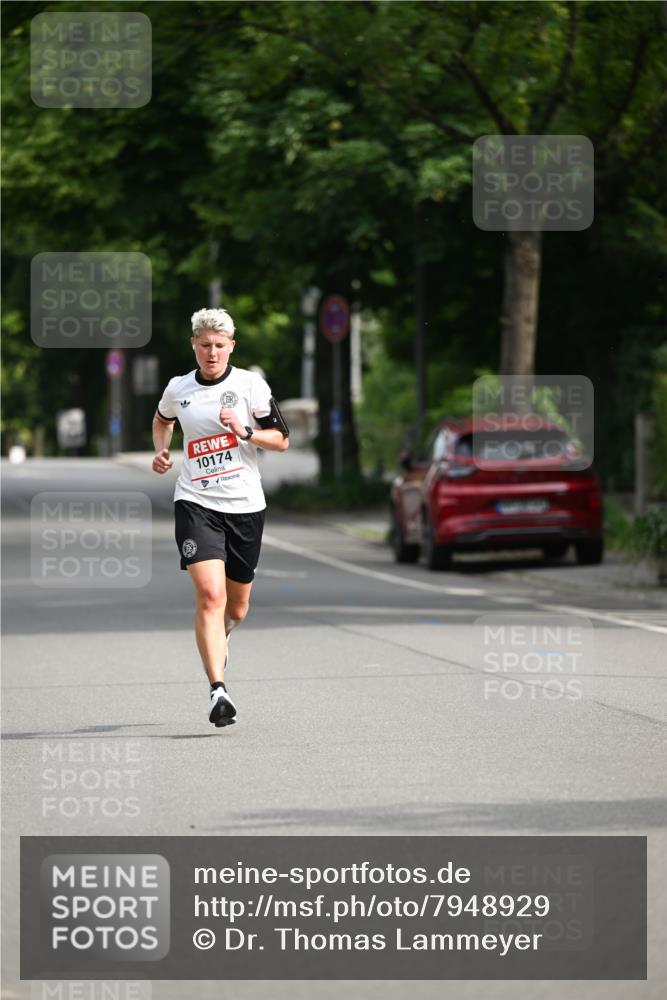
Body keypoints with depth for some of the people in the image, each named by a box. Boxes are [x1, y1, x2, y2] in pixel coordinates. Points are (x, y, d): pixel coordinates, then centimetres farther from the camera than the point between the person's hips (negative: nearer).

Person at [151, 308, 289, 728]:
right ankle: (218, 691, -23)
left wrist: (245, 432, -17)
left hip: (245, 505, 1)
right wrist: (161, 451, 10)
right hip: (196, 503, -1)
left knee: (237, 607, 12)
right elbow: (162, 419, 28)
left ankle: (217, 644, 49)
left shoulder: (250, 384, -2)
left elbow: (282, 440, -1)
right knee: (210, 594, -20)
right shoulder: (178, 389, 4)